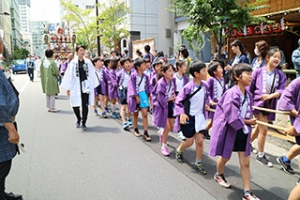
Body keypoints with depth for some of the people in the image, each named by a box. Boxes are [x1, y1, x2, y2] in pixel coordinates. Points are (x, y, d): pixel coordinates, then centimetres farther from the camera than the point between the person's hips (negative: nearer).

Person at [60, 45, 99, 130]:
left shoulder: (88, 62, 4)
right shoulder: (73, 62, 1)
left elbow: (92, 74, 6)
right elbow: (69, 75, 2)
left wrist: (93, 86, 2)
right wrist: (68, 88, 0)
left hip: (86, 86, 1)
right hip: (76, 87, 0)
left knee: (85, 106, 2)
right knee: (75, 105, -1)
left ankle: (84, 123, 17)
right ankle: (78, 119, 29)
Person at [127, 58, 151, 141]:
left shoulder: (145, 76, 3)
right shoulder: (133, 76, -10)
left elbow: (147, 87, 10)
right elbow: (132, 87, -12)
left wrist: (147, 95, 4)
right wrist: (136, 97, -15)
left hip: (143, 95, 3)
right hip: (135, 96, -3)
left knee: (145, 114, -5)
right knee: (135, 113, 13)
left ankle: (146, 132, -1)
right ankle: (136, 129, 31)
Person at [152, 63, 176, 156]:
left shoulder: (172, 80, -3)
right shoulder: (161, 83, -23)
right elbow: (162, 99, -23)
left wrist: (174, 97, -5)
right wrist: (172, 98, -13)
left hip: (170, 105, 6)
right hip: (162, 106, -6)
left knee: (171, 126, 12)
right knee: (167, 127, -5)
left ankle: (161, 133, 45)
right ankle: (164, 146, 15)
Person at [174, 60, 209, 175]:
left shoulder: (204, 86, -3)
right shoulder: (188, 87, -20)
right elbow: (178, 101, -14)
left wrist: (206, 102, 3)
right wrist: (181, 114, -24)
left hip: (199, 116, 5)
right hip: (189, 117, -5)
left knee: (199, 140, 3)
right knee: (189, 141, 5)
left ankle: (198, 163, 21)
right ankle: (179, 151, 39)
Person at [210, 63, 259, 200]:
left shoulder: (249, 95, 2)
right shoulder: (232, 93, -22)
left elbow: (248, 114, 9)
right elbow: (232, 116, -26)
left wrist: (249, 121, -11)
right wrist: (246, 122, -12)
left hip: (242, 132, 6)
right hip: (229, 130, -6)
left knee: (245, 162, 8)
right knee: (225, 157, 16)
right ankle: (219, 175, 47)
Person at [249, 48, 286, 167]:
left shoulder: (281, 75, 2)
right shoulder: (258, 71, -7)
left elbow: (281, 90, -8)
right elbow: (250, 88, -3)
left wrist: (271, 95, -25)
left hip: (270, 105, 4)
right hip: (257, 102, -4)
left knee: (259, 128, 16)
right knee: (264, 129, -7)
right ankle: (261, 155, 9)